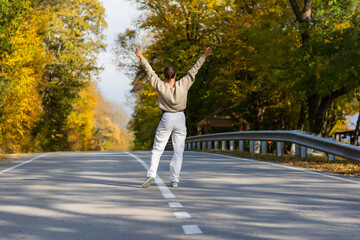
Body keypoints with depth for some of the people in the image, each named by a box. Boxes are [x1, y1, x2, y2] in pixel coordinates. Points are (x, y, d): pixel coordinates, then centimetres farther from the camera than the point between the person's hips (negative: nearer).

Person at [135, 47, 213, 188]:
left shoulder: (160, 86, -7)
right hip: (180, 119, 1)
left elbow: (150, 72, 1)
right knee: (178, 151, 4)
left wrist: (141, 57, 11)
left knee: (157, 149, 4)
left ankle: (151, 174, -13)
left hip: (166, 119, -1)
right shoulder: (183, 85, -6)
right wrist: (203, 57, 5)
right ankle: (174, 180, 1)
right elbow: (193, 71, -1)